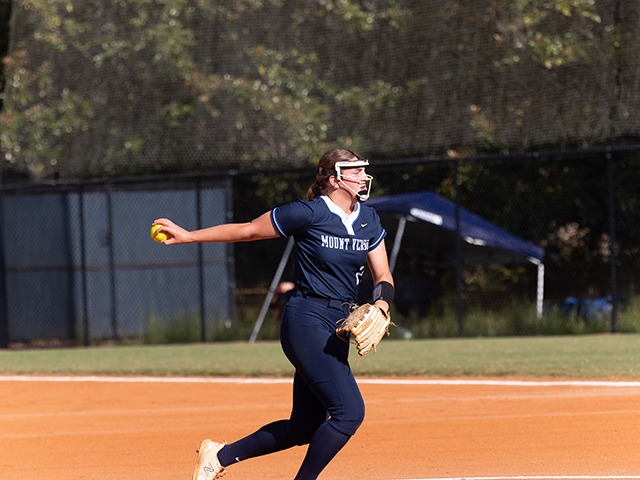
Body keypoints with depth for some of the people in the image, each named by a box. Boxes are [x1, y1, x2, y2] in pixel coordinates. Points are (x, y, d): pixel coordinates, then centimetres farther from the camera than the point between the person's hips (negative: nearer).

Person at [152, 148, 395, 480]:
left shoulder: (368, 219, 9)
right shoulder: (309, 213, -10)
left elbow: (383, 275, 12)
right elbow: (248, 230, -2)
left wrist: (381, 304, -10)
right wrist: (189, 236, -1)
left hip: (337, 329, 8)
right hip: (306, 322, -8)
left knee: (305, 427, 9)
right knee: (349, 411, -19)